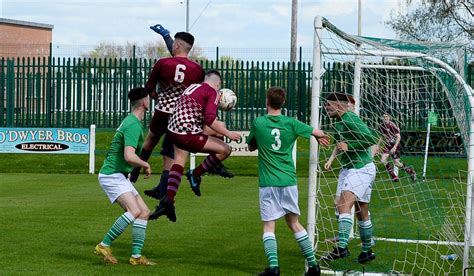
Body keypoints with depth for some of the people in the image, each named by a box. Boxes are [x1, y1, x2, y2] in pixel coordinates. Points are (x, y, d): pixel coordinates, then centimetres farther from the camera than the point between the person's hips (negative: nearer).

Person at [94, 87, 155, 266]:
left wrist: (142, 166, 21)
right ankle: (104, 245, -17)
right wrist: (146, 165, -12)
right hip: (111, 175, -10)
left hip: (119, 176, 10)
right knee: (134, 211, -25)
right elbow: (129, 156, -29)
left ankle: (136, 256, 2)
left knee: (144, 212, 3)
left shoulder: (132, 121, 15)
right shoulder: (133, 125, -18)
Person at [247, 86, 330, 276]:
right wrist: (320, 138, 30)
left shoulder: (258, 123, -2)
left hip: (268, 183, -2)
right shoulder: (290, 123, -1)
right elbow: (319, 133, 8)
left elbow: (251, 147, 14)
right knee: (294, 223, 14)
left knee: (268, 226, 1)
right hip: (288, 181, 2)